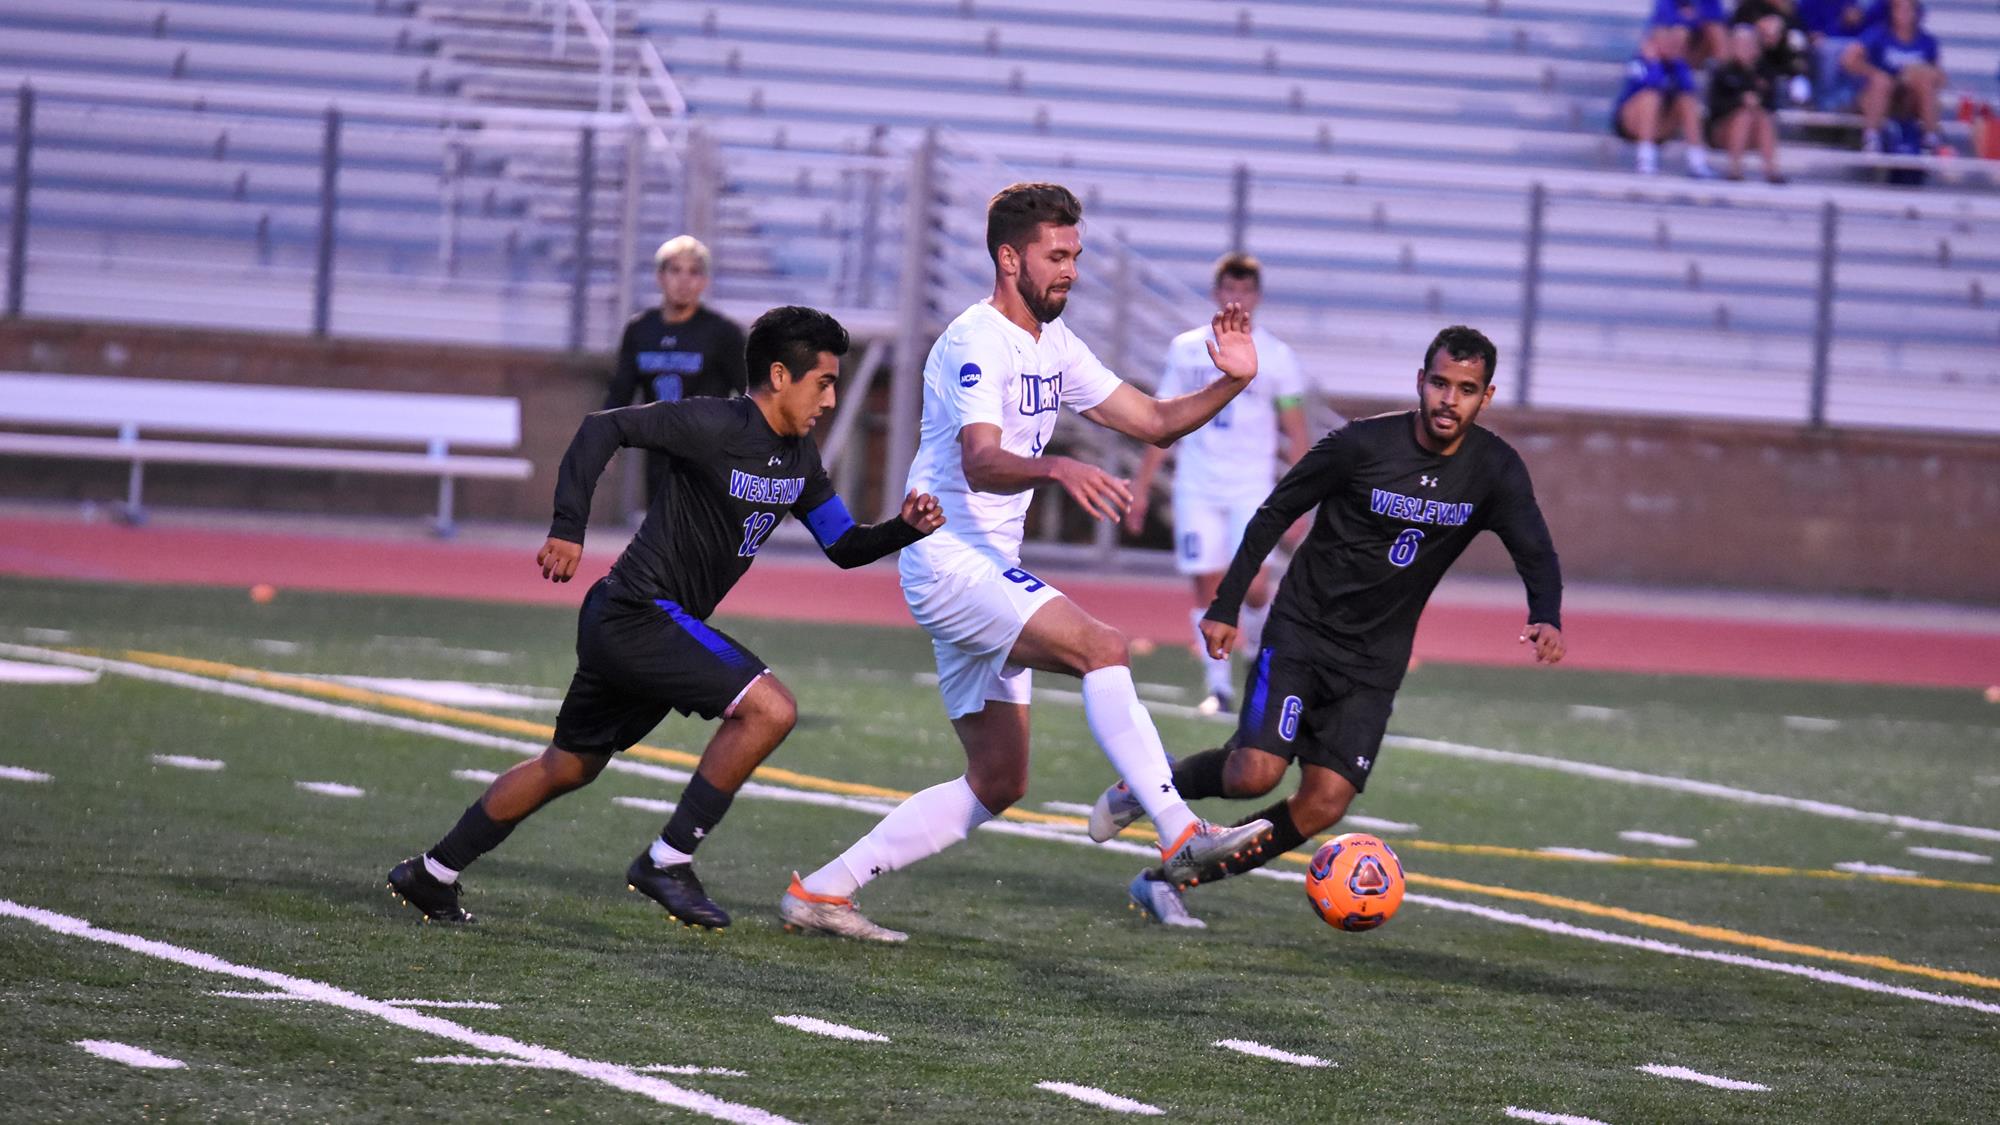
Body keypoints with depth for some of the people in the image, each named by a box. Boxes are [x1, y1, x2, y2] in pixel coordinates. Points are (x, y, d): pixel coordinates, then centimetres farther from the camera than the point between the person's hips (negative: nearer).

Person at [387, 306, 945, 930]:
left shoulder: (800, 459, 10)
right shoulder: (715, 426, -16)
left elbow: (844, 546, 16)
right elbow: (603, 427, -16)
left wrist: (904, 528, -3)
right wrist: (568, 529, -22)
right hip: (635, 614, -10)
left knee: (569, 767, 19)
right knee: (769, 708, -20)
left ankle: (431, 875, 30)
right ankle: (667, 860, -13)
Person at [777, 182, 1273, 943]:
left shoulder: (1052, 344, 14)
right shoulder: (976, 342, -14)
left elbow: (1153, 421, 15)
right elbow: (980, 462, -30)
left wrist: (1229, 383, -2)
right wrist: (1055, 468, -50)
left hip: (990, 571, 10)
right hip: (949, 560, -10)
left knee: (998, 781, 9)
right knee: (1102, 648, -28)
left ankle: (821, 891, 12)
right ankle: (1180, 835, -34)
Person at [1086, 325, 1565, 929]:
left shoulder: (1494, 469, -5)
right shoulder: (1362, 444, -13)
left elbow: (1535, 554, -9)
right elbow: (1275, 514, -3)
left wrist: (1546, 618, -32)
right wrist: (1225, 606, -4)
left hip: (1374, 662, 3)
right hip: (1301, 630, -3)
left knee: (1323, 806, -9)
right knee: (1255, 773, -20)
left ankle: (1167, 883, 4)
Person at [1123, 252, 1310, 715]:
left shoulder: (1276, 357, 2)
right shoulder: (1185, 349, 7)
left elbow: (1296, 434, 4)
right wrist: (1141, 485, 9)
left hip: (1253, 486, -2)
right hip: (1196, 485, 2)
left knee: (1253, 585, -15)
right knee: (1207, 586, -2)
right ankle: (1218, 686, 5)